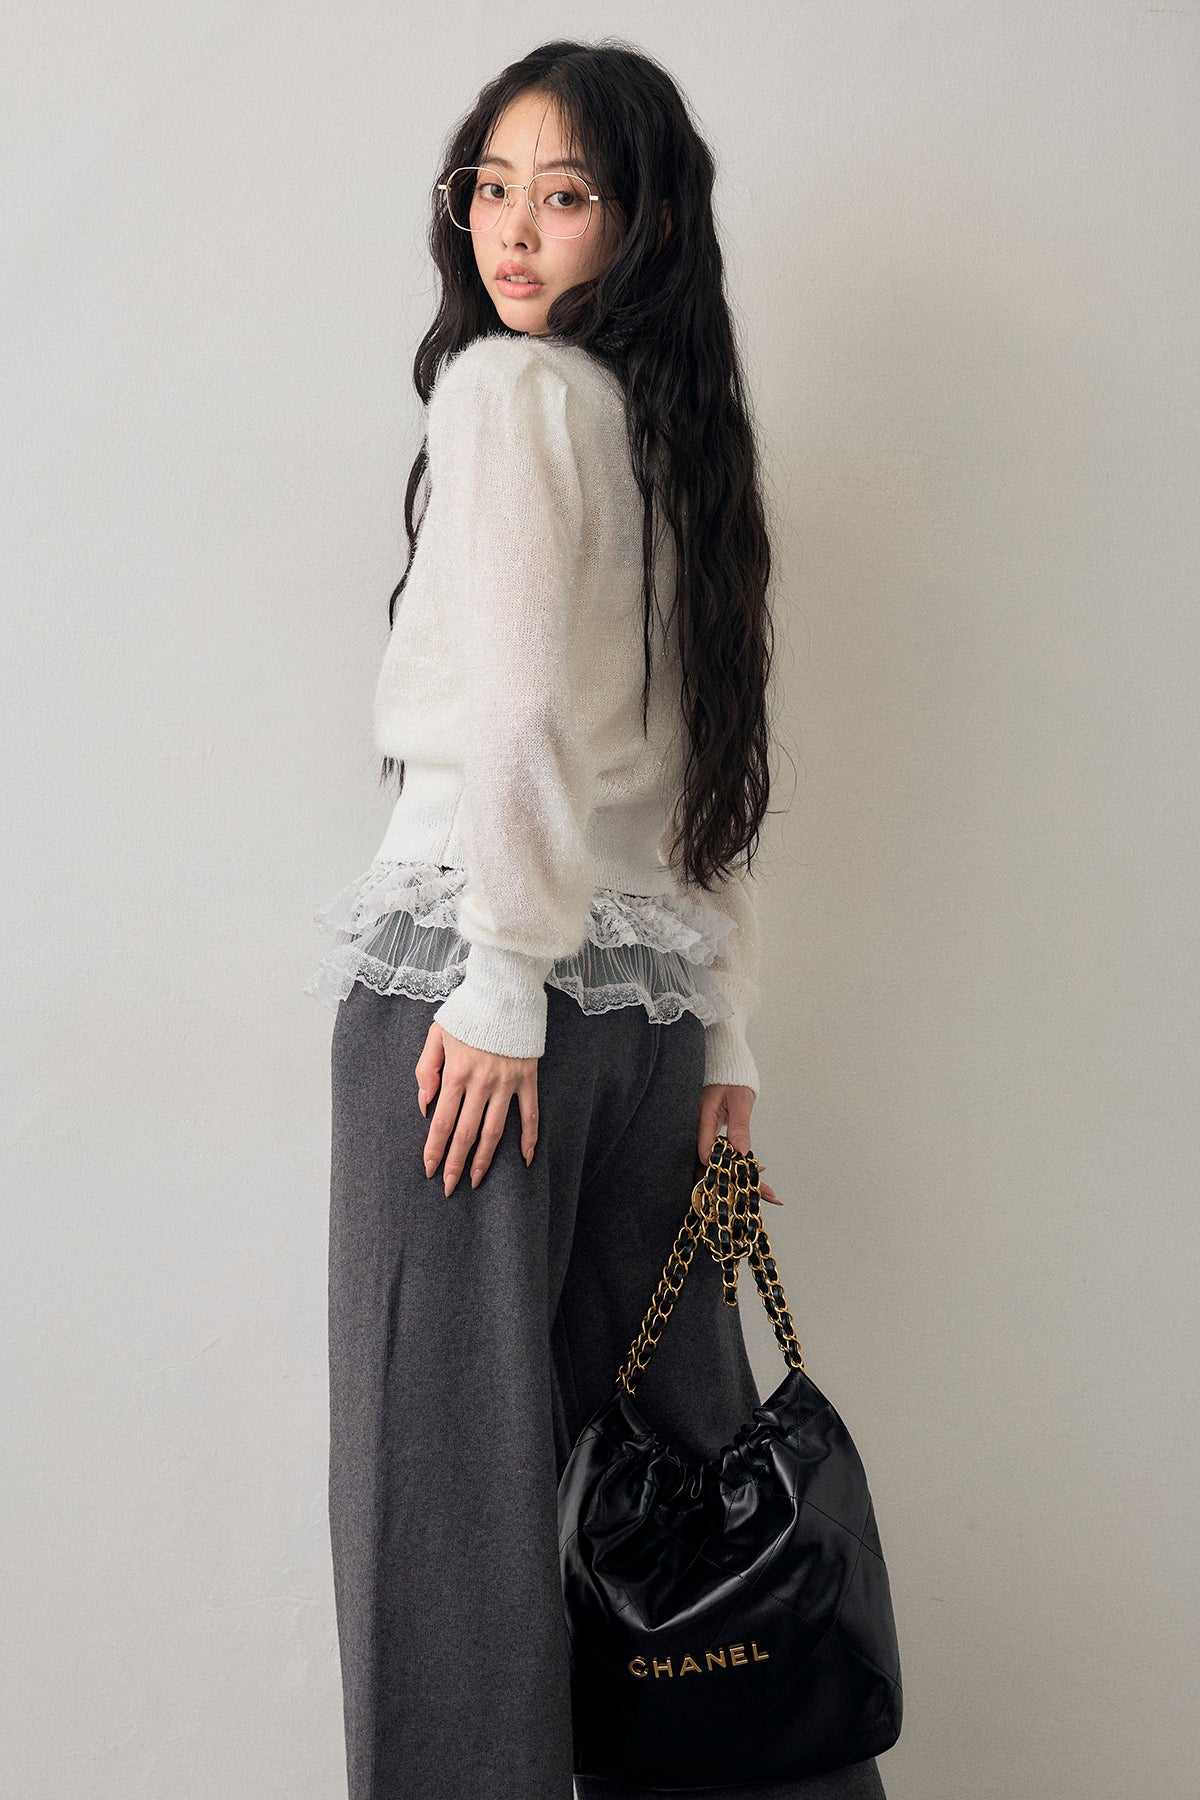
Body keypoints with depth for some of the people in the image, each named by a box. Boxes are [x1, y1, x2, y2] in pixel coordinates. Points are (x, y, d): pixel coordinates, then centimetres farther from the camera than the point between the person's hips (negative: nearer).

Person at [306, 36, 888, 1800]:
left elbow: (521, 702, -13)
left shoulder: (508, 384, -2)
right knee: (674, 1446, 13)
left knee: (448, 1456, -2)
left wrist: (502, 983, -14)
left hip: (472, 949, -7)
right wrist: (727, 1039, 18)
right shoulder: (684, 431, 20)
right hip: (654, 993, 8)